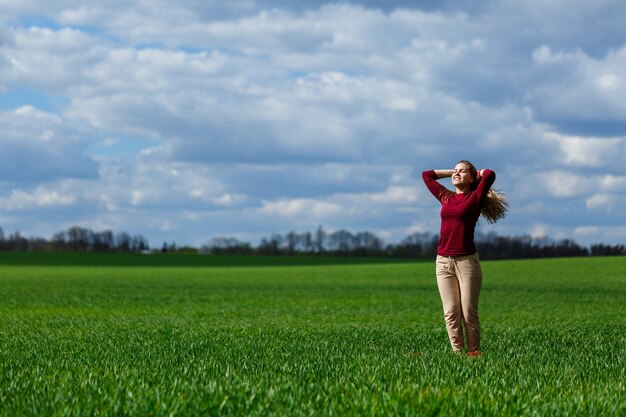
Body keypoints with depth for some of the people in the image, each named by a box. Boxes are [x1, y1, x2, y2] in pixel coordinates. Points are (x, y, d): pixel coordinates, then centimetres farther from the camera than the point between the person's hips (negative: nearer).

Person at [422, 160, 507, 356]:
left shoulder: (475, 198, 2)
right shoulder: (446, 197, 15)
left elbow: (490, 175, -12)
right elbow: (426, 175, 27)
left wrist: (477, 172, 8)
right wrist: (452, 172, 23)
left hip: (467, 260, -4)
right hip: (443, 261, 4)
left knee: (469, 313, -4)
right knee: (450, 312, 0)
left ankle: (473, 352, 3)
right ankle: (457, 352, 3)